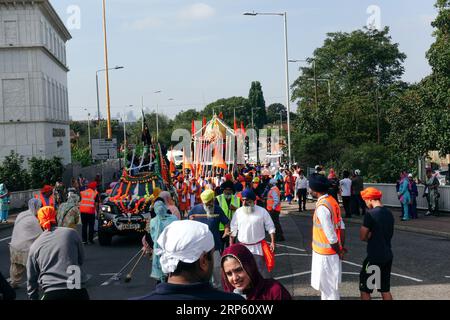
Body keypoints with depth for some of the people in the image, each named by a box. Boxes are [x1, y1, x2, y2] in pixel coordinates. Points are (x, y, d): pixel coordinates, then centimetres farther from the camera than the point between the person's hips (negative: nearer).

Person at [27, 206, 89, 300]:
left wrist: (33, 297, 27)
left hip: (52, 294, 0)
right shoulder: (71, 233, 4)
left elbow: (31, 278, 15)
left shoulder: (35, 245, 8)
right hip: (78, 292, 1)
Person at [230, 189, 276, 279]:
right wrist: (231, 245, 5)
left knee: (261, 269, 1)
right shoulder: (238, 212, 1)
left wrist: (272, 242, -7)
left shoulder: (262, 211, -5)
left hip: (258, 247, -3)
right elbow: (233, 230, 7)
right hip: (242, 247, 3)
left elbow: (270, 227, 0)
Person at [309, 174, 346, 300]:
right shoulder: (331, 200, 3)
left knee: (328, 286, 5)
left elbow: (331, 235, -24)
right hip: (331, 251, 9)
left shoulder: (321, 207, -25)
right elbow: (341, 226, 7)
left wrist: (339, 251, -10)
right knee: (328, 284, 22)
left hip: (325, 253, -9)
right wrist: (342, 247, 9)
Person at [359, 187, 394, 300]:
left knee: (365, 289, 5)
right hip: (388, 255, 8)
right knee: (385, 289, 15)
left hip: (375, 257, -8)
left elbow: (362, 237, -14)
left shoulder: (371, 214, -17)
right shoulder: (389, 213, 6)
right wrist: (371, 236, 5)